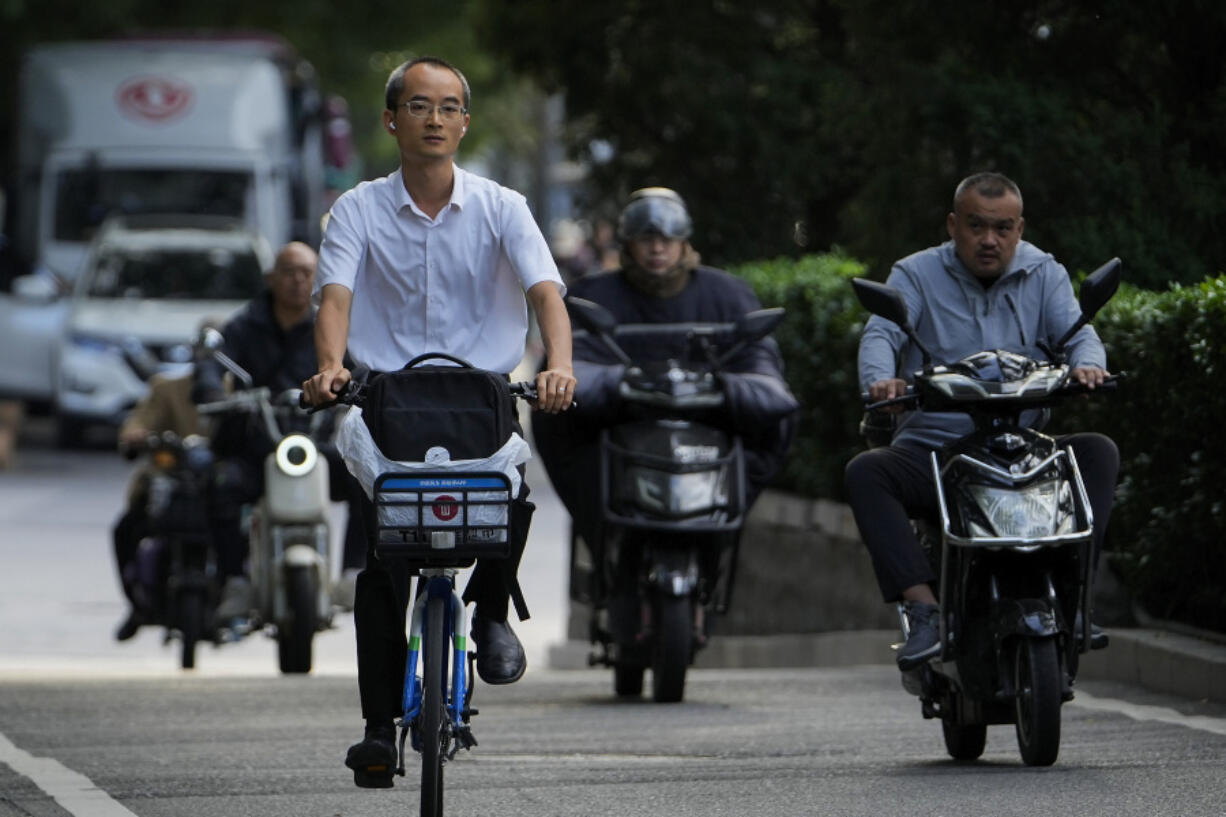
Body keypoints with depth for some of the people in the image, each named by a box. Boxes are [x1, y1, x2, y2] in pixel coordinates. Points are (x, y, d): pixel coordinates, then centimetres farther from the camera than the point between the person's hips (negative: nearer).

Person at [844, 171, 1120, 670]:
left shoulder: (1043, 274, 10)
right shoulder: (916, 274, 4)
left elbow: (1077, 332, -4)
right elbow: (881, 334, -12)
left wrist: (1086, 365, -30)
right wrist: (880, 380, -36)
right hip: (930, 451, -1)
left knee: (1099, 452, -24)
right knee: (865, 472, -30)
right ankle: (924, 610, -37)